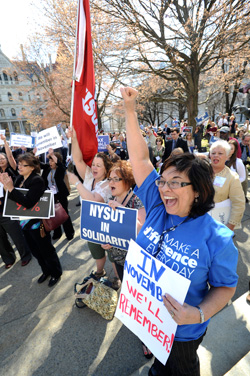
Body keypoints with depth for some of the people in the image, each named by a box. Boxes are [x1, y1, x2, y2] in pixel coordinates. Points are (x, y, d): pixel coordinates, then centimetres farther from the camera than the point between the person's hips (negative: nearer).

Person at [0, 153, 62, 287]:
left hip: (36, 223, -8)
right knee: (35, 251, 23)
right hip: (24, 222, 8)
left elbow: (28, 202, -30)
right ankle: (46, 271, 46)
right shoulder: (20, 178, 2)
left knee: (46, 250, 11)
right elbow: (13, 198, 1)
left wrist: (11, 188, -29)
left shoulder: (37, 180, -21)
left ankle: (56, 273, 35)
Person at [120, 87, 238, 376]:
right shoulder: (157, 207, -18)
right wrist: (130, 110, -22)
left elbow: (225, 286, -13)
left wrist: (199, 314, -30)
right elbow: (140, 158, -20)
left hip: (181, 332, -4)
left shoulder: (216, 239, -28)